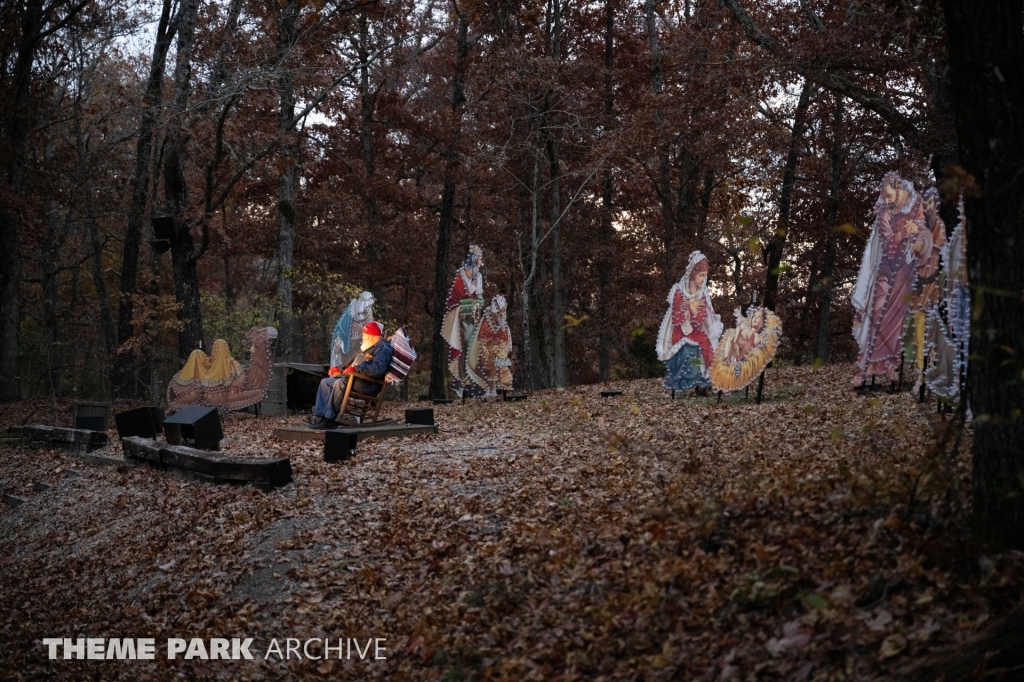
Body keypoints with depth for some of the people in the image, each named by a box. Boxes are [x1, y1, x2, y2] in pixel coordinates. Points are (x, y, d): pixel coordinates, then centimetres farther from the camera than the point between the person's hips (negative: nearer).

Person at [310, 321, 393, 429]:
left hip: (369, 384, -11)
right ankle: (319, 415, -17)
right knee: (325, 382, -2)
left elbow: (378, 369, -26)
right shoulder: (368, 347, 26)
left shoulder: (383, 348, -8)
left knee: (340, 383, -33)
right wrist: (340, 369, 16)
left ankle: (328, 418, -30)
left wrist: (356, 368, -29)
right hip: (356, 378, 11)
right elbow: (355, 365, 33)